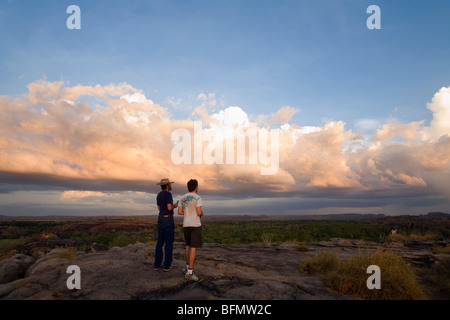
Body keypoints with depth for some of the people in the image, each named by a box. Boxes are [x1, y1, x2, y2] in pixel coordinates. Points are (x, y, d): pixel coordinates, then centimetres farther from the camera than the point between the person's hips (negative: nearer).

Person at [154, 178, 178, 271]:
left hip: (161, 219, 8)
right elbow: (169, 208, -23)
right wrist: (175, 206, 0)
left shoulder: (159, 195, 12)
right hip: (168, 220, -7)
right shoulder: (168, 194, -15)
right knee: (169, 243, 0)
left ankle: (157, 264, 11)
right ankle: (167, 265, 3)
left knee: (160, 242, 11)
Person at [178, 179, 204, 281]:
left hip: (186, 225, 7)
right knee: (194, 248, -5)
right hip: (195, 225, -7)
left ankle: (187, 268, 27)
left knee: (189, 246, 21)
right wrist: (202, 214, 7)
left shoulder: (183, 198, 9)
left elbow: (179, 212, 10)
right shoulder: (197, 197, -12)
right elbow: (199, 212, -18)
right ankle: (189, 273, -7)